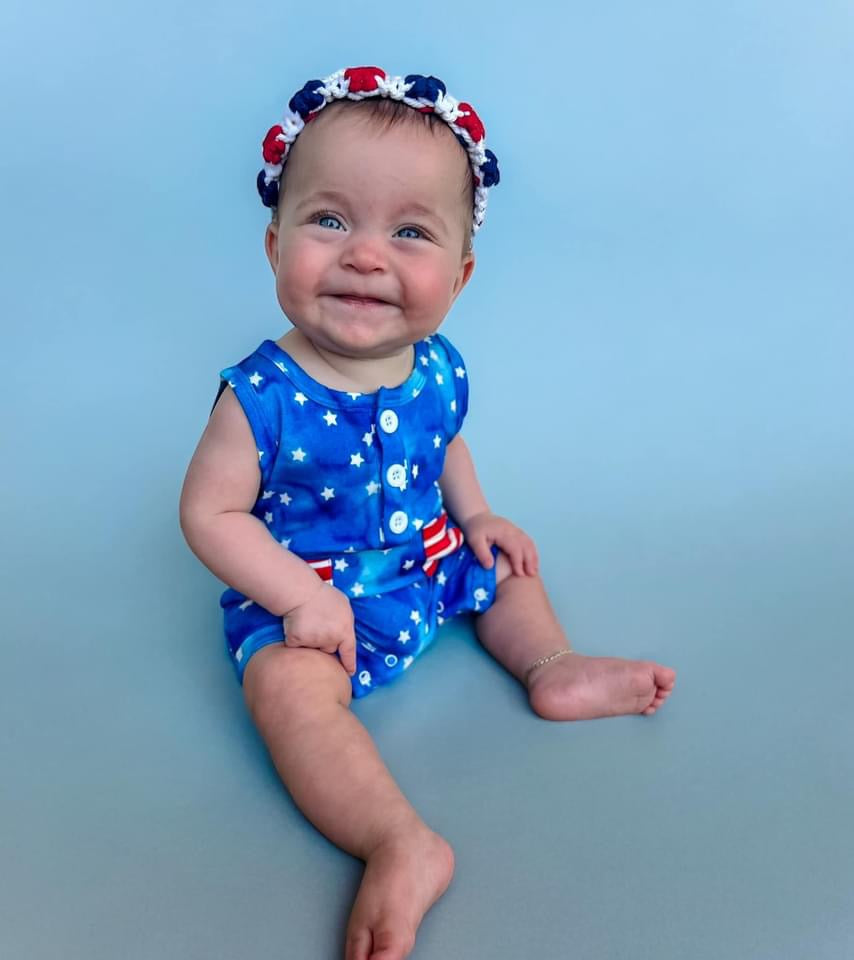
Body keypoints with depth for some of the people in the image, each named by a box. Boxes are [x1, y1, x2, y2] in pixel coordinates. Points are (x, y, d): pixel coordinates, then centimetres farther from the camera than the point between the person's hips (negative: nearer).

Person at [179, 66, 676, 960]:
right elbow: (210, 512, -19)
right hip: (308, 600, -6)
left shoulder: (439, 368, -8)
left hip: (428, 567, 6)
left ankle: (552, 667, 21)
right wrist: (301, 596, -27)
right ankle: (401, 843, -34)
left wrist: (476, 517, 1)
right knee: (287, 681, -31)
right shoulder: (264, 395, -25)